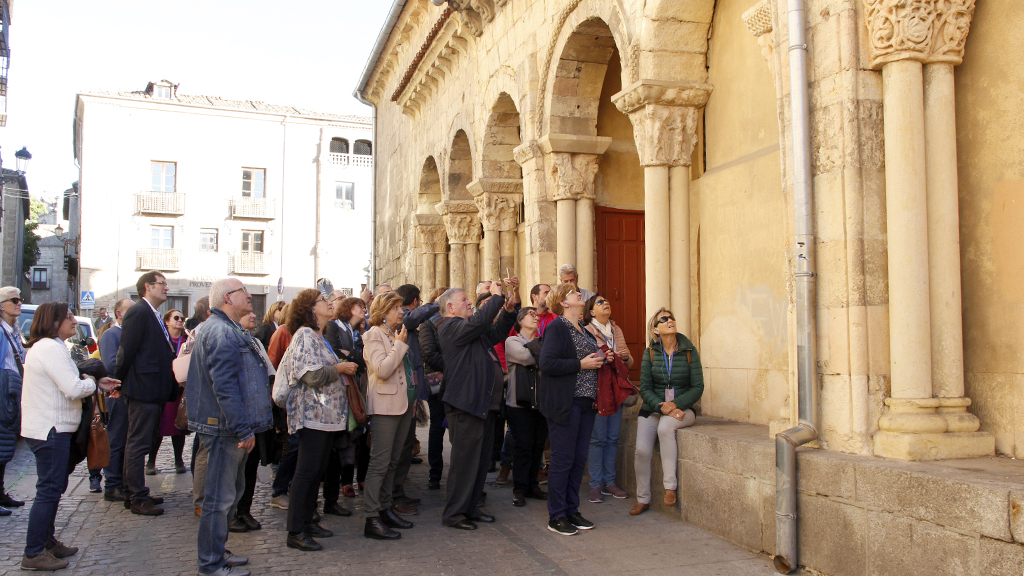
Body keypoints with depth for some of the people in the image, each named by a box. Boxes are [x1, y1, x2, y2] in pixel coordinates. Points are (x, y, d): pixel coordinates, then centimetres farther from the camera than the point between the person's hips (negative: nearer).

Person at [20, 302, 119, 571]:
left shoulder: (44, 347, 16)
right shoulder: (51, 348, -18)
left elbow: (63, 385, 18)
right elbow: (73, 389, -23)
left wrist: (96, 384, 9)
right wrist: (92, 382, -4)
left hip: (46, 428, 11)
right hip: (50, 430, -11)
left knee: (53, 488, 19)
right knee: (49, 490, -5)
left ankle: (47, 542, 29)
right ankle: (33, 554, 2)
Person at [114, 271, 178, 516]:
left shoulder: (154, 316, 17)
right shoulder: (138, 312, -13)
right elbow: (127, 351, -16)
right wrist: (119, 383, -11)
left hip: (154, 392, 10)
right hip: (142, 388, -10)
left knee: (138, 443, 16)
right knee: (138, 445, -2)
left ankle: (133, 493, 26)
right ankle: (138, 498, 5)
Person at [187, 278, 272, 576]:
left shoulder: (229, 330, 18)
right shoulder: (220, 332, -17)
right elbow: (224, 386, -24)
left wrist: (247, 425, 23)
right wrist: (243, 429, -23)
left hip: (230, 428, 11)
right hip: (226, 428, -11)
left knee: (232, 490, 20)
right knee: (220, 497, -2)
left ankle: (217, 552, 32)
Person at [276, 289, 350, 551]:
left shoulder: (319, 337, 19)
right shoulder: (305, 335, -11)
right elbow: (312, 375, -20)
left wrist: (342, 367, 13)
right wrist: (339, 368, -9)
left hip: (327, 414, 10)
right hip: (313, 415, -10)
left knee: (317, 470, 13)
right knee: (307, 471, -7)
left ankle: (307, 522, 22)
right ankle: (295, 532, -2)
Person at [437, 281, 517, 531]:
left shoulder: (473, 330, 21)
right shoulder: (451, 327, -10)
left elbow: (497, 332, 28)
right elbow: (478, 321, -25)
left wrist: (508, 310, 12)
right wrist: (496, 297, -15)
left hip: (484, 405, 10)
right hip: (466, 405, -10)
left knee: (481, 461, 15)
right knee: (465, 461, -5)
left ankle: (471, 509, 25)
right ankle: (453, 514, 5)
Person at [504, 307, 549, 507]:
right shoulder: (512, 341, 3)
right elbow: (526, 357, -15)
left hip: (540, 403, 4)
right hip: (520, 403, -4)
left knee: (538, 445, 7)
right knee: (522, 446, -3)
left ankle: (532, 485, 20)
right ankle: (519, 489, 7)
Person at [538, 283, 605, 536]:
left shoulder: (584, 329, 17)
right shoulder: (556, 328, -9)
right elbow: (546, 363, -19)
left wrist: (599, 360, 9)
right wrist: (581, 365, -17)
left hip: (585, 402, 8)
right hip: (564, 403, -8)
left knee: (579, 460, 11)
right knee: (562, 460, -2)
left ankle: (571, 510, 22)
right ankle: (556, 517, 8)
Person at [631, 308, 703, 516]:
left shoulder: (689, 351, -1)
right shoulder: (650, 353, 1)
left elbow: (697, 387, -4)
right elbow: (645, 388, -1)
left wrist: (676, 404, -19)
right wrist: (661, 406, -19)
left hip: (682, 408, -2)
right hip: (652, 408, 2)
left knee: (665, 426, -35)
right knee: (642, 450, -16)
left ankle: (670, 486, -23)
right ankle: (643, 499, 6)